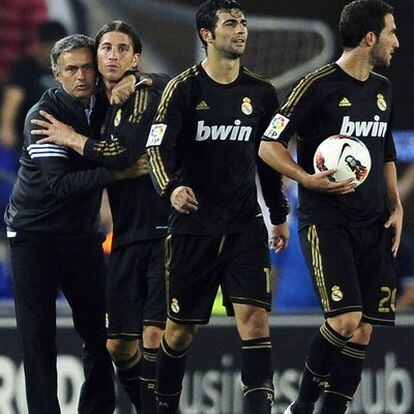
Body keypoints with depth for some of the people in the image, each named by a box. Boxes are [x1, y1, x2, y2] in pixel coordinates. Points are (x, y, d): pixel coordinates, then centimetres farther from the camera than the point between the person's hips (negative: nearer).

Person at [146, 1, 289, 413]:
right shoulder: (184, 88, -4)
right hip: (192, 227, -2)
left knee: (255, 318, -14)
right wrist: (172, 187, -32)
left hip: (245, 225, 2)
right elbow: (158, 147, -13)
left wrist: (279, 216, 22)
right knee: (180, 329, 6)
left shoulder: (261, 93, 8)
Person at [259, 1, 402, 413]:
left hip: (373, 225, 7)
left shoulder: (381, 89, 15)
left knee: (363, 332, 2)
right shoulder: (318, 85, -8)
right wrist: (307, 179, -22)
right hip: (325, 220, -7)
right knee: (345, 319, -19)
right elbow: (268, 146, -8)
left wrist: (395, 205, 13)